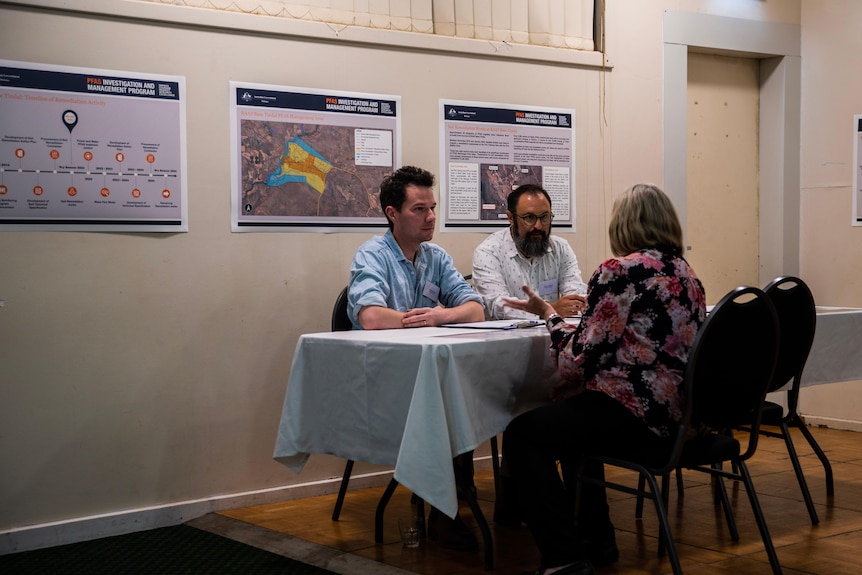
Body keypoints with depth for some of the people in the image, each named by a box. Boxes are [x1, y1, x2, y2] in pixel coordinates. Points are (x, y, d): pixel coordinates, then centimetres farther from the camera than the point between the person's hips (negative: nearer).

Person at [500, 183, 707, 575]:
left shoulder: (621, 271, -13)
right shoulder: (686, 274, 12)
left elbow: (577, 359, -14)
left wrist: (549, 315, 3)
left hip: (635, 414, -9)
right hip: (678, 412, 10)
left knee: (521, 437, 5)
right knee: (568, 415, 32)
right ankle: (595, 539, 36)